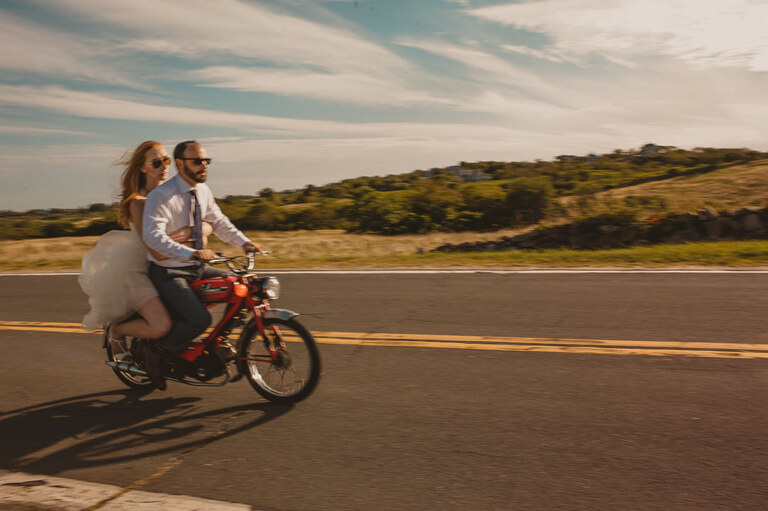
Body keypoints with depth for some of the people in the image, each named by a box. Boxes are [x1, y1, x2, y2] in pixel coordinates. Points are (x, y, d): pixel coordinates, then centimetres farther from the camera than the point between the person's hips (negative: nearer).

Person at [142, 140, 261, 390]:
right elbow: (153, 235, -31)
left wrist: (243, 241, -3)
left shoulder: (203, 191, 6)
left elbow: (218, 221, 14)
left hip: (197, 268, 8)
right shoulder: (160, 196, -19)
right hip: (168, 273, -8)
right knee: (199, 319, -25)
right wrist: (191, 253, -44)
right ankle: (157, 351, 0)